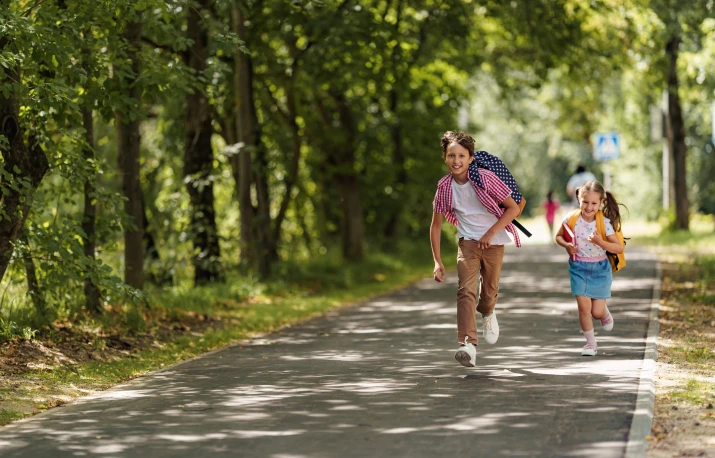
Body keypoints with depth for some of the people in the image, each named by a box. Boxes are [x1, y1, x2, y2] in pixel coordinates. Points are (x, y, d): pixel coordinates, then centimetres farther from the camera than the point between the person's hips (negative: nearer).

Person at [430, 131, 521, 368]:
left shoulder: (485, 178, -17)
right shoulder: (444, 187, -9)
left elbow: (513, 208, -11)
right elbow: (436, 224, 2)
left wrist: (491, 233, -19)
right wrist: (437, 261, -3)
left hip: (494, 241, -1)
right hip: (468, 241, 1)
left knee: (490, 290, 8)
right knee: (466, 290, -18)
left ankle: (488, 314, 46)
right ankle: (468, 344, -28)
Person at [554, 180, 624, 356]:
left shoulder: (604, 223, -15)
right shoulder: (572, 219, -10)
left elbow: (619, 248, -16)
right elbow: (559, 236, 7)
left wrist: (600, 242, -31)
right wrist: (567, 245, -14)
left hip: (599, 269, -1)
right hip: (579, 268, 1)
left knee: (597, 312, 0)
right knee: (584, 306, -8)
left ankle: (605, 313, 39)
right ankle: (590, 342, 12)